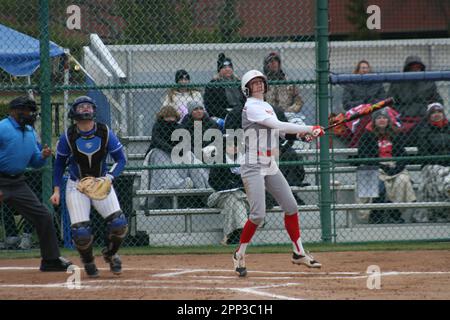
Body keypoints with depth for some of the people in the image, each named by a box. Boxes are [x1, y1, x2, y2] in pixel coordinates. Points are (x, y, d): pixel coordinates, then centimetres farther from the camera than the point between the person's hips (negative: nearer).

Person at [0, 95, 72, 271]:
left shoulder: (30, 132, 11)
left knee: (43, 217, 8)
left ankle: (51, 260, 19)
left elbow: (34, 162, 19)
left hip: (17, 183, 8)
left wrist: (43, 156, -5)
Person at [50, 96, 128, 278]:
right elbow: (59, 164, 3)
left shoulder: (105, 133, -8)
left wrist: (109, 177, -19)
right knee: (80, 231, -15)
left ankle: (110, 254, 15)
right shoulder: (68, 137, -9)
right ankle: (88, 261, 17)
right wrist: (56, 190, -4)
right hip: (76, 186, -1)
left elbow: (121, 159, -2)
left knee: (119, 223, -17)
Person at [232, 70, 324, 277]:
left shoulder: (267, 106, 16)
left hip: (270, 166, 9)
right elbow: (277, 126, -21)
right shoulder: (251, 107, -13)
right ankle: (239, 255, 2)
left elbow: (280, 130, 14)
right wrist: (309, 129, -20)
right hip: (253, 167, -9)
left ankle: (299, 253, 17)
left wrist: (304, 133, -4)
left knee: (291, 206, 7)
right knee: (258, 214, -14)